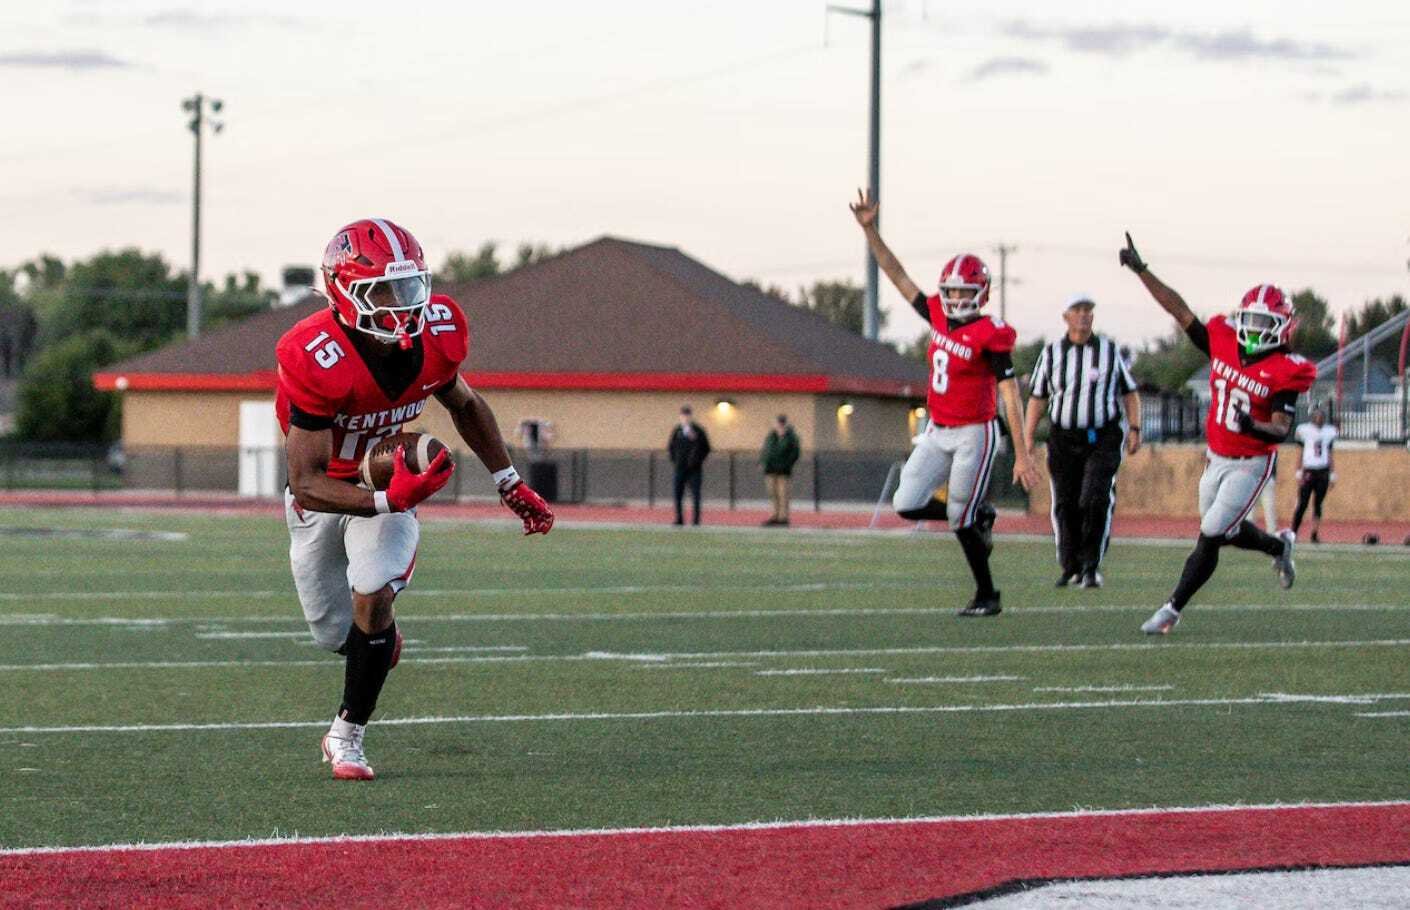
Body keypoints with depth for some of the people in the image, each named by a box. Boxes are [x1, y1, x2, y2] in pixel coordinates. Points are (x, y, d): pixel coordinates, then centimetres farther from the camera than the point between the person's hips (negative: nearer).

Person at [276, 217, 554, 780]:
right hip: (323, 496, -2)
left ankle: (347, 734, -4)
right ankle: (381, 641, 48)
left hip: (393, 483, 2)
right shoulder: (318, 361, -35)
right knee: (334, 633, 9)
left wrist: (510, 484, 8)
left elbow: (464, 405, 6)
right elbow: (307, 483, -33)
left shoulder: (434, 335, -19)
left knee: (374, 596, -22)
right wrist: (388, 501, -46)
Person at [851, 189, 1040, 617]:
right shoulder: (939, 317, 4)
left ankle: (987, 596, 14)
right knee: (906, 505, -2)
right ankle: (977, 516, 22)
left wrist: (1022, 455, -23)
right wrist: (870, 231, 4)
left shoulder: (990, 335, -16)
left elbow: (1011, 397, -19)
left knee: (960, 522, -3)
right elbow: (898, 276, 11)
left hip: (973, 435, -7)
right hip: (937, 433, 7)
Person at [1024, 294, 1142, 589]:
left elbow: (1129, 393, 10)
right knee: (1065, 506, 2)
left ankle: (1091, 567, -7)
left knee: (1096, 501, -15)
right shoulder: (1052, 354, 4)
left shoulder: (1110, 351, 3)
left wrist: (1134, 429, -2)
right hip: (1064, 440, 2)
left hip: (1103, 439, -2)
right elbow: (1037, 398, 8)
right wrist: (1027, 440, 2)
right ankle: (1071, 567, 16)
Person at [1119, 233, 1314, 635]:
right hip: (1217, 458, 6)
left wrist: (1254, 427, -45)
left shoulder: (1285, 372, -19)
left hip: (1251, 464, -6)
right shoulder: (1223, 342, -5)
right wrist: (1140, 270, -4)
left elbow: (1282, 429, -24)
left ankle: (1173, 609, 0)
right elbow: (1180, 310, -1)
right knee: (1227, 531, 20)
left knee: (1211, 536, -9)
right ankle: (1279, 546, 49)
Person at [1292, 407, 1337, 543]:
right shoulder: (1305, 430, 0)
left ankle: (1314, 535, 7)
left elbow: (1329, 455, 14)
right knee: (1302, 504, -7)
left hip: (1323, 471, 3)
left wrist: (1332, 475, 11)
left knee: (1318, 504, 4)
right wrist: (1299, 473, -5)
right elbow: (1300, 453, 1)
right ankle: (1293, 534, -3)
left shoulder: (1329, 431, 9)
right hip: (1308, 470, -3)